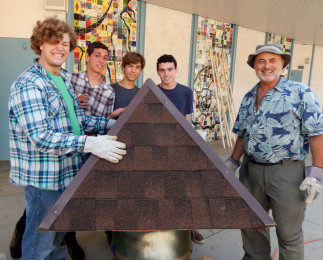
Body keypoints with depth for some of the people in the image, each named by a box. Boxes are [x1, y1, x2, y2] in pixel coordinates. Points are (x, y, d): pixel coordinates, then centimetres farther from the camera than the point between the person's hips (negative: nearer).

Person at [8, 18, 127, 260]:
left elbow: (79, 118, 14)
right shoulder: (28, 85, -19)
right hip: (44, 178, -8)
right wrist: (89, 143, -37)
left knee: (59, 233, 26)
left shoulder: (64, 79, 9)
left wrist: (111, 123, 3)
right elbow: (41, 136, -28)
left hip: (68, 173, 8)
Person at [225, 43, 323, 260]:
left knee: (289, 234, 8)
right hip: (251, 170, 6)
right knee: (251, 226, 17)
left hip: (287, 172, -5)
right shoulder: (248, 98, 10)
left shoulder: (300, 93, -6)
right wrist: (233, 163, 11)